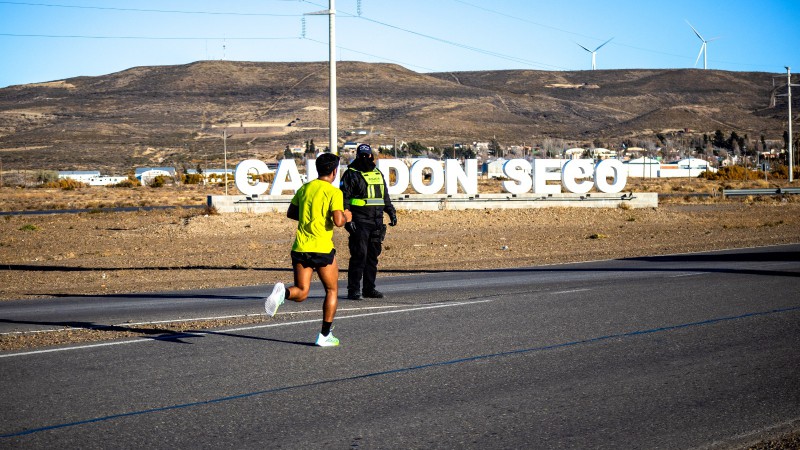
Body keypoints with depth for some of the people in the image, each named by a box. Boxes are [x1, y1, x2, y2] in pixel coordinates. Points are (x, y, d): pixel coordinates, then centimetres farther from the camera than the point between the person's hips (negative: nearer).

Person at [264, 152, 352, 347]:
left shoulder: (304, 188, 10)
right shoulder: (334, 192, -8)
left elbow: (291, 213, 17)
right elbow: (338, 221, -18)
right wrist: (346, 216, 4)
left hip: (300, 248, 5)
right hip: (322, 249, -5)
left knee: (301, 292, 9)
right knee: (332, 291, 15)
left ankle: (283, 292, -25)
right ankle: (325, 335, 14)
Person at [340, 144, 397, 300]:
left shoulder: (378, 174, 18)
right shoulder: (351, 174, -1)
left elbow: (385, 197, 28)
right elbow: (344, 198, -7)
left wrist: (391, 212, 18)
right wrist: (347, 219, -15)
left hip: (377, 222, 6)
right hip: (359, 222, -6)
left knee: (373, 255, 8)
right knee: (359, 255, -10)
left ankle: (369, 288, 15)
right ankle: (353, 290, -7)